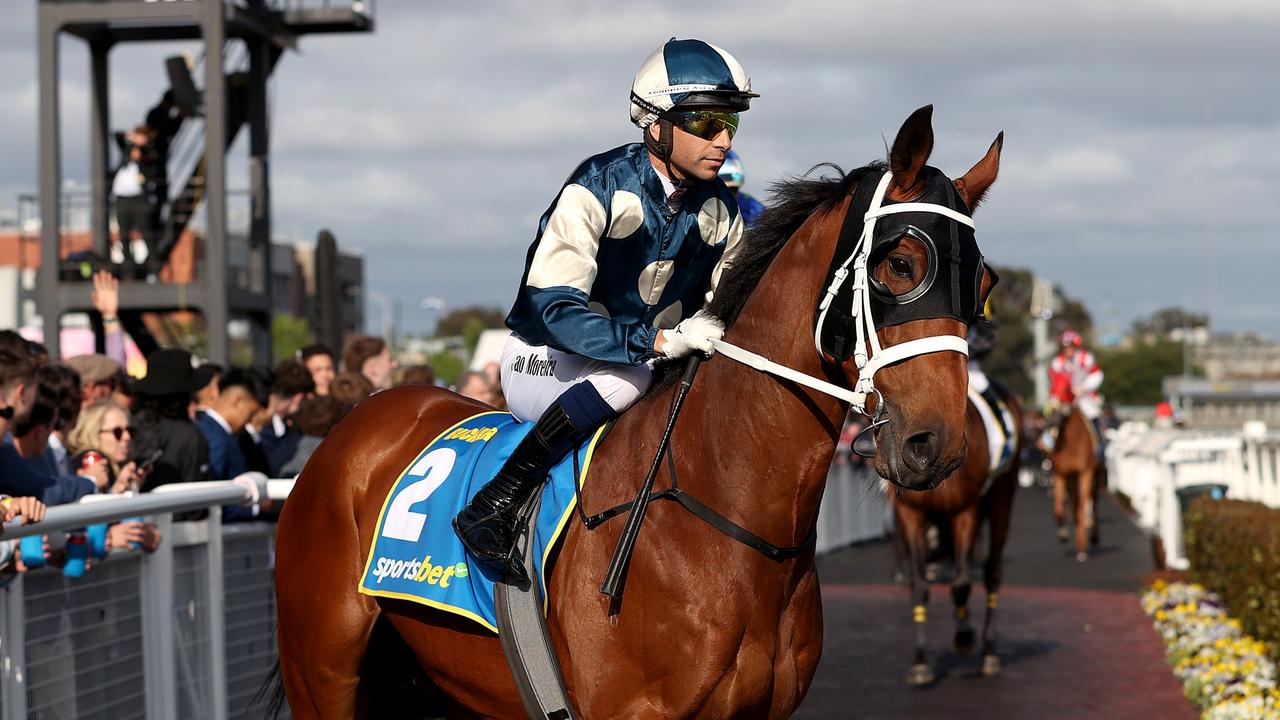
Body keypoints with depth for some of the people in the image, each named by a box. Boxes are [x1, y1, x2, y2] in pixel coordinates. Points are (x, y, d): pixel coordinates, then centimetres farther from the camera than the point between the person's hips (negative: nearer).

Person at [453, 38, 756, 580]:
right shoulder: (602, 186, -21)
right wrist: (661, 341, -39)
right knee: (628, 377, -37)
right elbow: (553, 307, -29)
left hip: (652, 362, 7)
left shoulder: (720, 210, -1)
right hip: (546, 361, -6)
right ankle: (496, 503, -30)